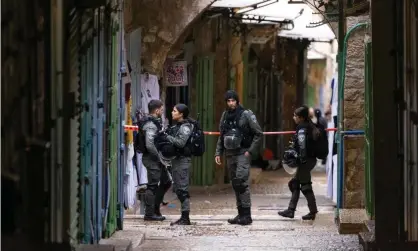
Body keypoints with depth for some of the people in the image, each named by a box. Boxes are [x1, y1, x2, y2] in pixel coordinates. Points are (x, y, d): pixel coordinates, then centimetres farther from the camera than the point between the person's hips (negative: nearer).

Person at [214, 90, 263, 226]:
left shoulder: (246, 115, -6)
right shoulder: (225, 115, 11)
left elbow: (259, 134, -5)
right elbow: (221, 136, 19)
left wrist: (251, 151, -11)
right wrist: (218, 153, 11)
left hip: (243, 153, -6)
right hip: (230, 154, 6)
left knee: (241, 182, -16)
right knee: (235, 184, 9)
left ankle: (246, 215, -15)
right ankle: (241, 214, 15)